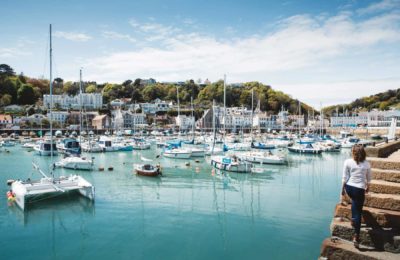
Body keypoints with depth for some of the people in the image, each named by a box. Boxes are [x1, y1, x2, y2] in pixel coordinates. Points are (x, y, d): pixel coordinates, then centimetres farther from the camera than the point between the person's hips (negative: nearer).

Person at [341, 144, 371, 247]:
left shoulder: (348, 162, -5)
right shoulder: (367, 164, -2)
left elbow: (345, 178, -3)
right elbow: (368, 179, 9)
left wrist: (342, 189, 8)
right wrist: (367, 188, 27)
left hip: (349, 188, 1)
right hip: (359, 189, -1)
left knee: (354, 201, 35)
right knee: (358, 212, 4)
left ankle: (353, 219, 35)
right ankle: (356, 236, 2)